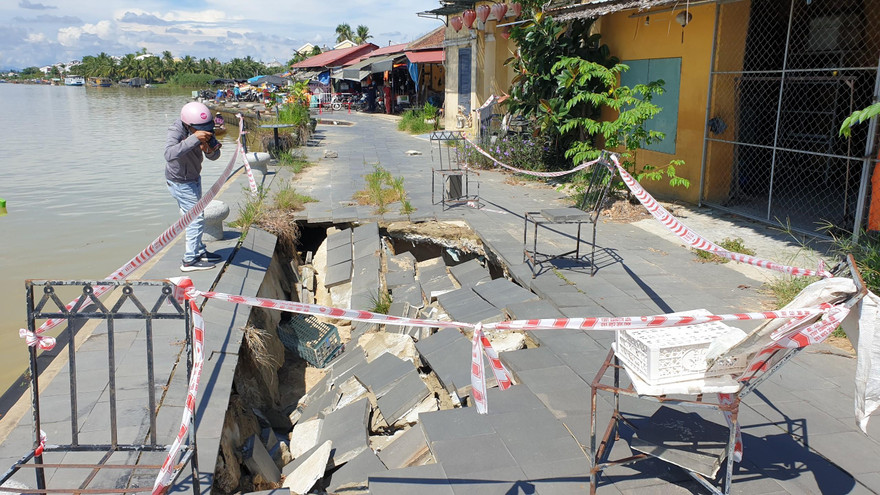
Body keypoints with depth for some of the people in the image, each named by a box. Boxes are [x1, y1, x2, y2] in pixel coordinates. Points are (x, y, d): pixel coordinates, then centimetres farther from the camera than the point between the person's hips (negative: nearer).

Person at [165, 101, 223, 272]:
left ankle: (199, 251, 34)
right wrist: (194, 139, -51)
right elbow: (169, 154, -47)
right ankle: (190, 261, 1)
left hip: (193, 178, 8)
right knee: (196, 219, -7)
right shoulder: (176, 130, -29)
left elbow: (214, 156, -6)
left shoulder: (203, 129, -10)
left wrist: (209, 149, -29)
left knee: (195, 216, 19)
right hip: (180, 182, -8)